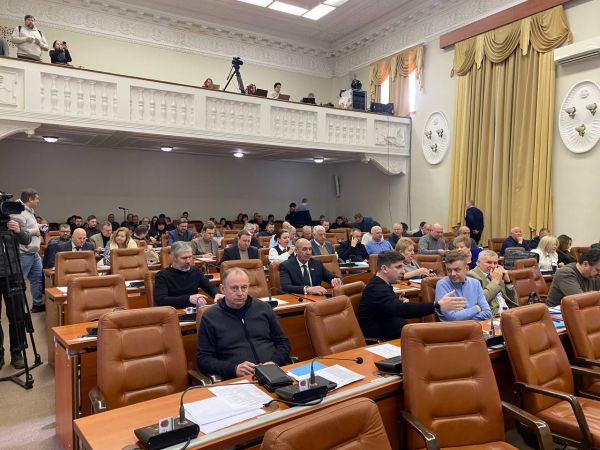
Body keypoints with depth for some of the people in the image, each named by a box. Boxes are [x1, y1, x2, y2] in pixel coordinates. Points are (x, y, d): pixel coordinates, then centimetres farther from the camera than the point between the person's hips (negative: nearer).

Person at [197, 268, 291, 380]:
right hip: (238, 380, -1)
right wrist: (235, 369, -11)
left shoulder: (263, 308, 14)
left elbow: (283, 342, 19)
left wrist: (275, 362, -2)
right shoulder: (209, 317, 5)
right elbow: (203, 359, 3)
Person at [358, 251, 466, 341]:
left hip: (389, 335, 9)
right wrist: (437, 306, -40)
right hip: (378, 341, -9)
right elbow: (401, 309, -35)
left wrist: (402, 302, -4)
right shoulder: (377, 288, -21)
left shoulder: (381, 285, 12)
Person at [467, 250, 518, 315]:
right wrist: (495, 281, -9)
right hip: (491, 315, -7)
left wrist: (507, 280, 6)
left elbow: (513, 302, 18)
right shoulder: (471, 276, -2)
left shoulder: (497, 275, 18)